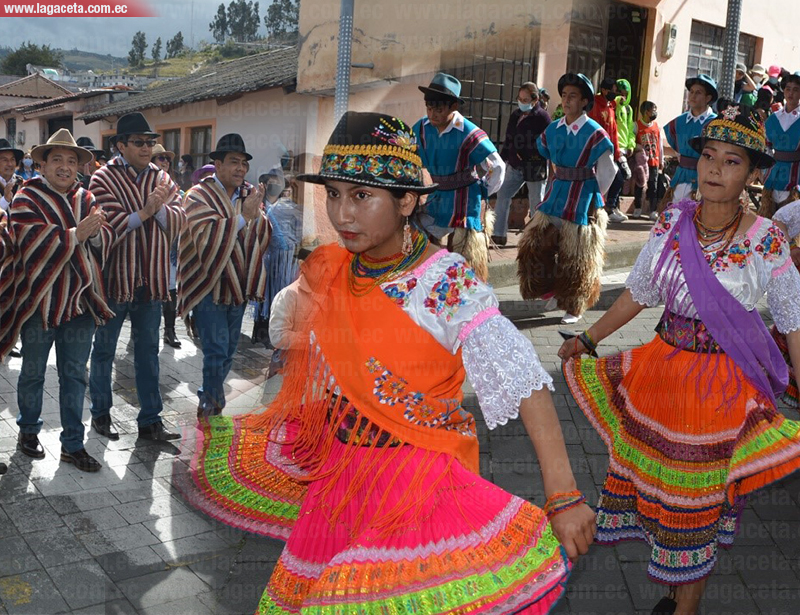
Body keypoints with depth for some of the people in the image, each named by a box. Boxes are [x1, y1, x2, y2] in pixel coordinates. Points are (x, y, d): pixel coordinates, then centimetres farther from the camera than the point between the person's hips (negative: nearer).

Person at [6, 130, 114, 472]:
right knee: (33, 372, 13)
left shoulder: (86, 199, 9)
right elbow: (32, 242, -19)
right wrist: (76, 233, -23)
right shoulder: (27, 198, -5)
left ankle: (73, 444, 19)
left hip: (81, 300, 4)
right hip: (39, 299, -3)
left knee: (75, 374, 9)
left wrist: (95, 232, -20)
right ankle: (28, 431, 35)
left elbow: (106, 240, 1)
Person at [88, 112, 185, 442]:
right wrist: (145, 212, -17)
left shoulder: (161, 178, 8)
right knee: (104, 349, 11)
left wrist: (161, 207, -21)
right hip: (114, 277, -4)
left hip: (151, 277, 4)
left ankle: (150, 420, 17)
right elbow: (108, 225, -18)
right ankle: (100, 413, 28)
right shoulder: (103, 179, -6)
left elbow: (178, 220, -3)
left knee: (148, 351, 9)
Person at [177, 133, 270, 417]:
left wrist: (257, 214, -18)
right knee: (217, 351, -5)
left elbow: (263, 239, 1)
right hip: (209, 285, -6)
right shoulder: (199, 195, -10)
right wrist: (243, 216, -26)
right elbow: (206, 239, -24)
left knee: (229, 350, 16)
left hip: (238, 286, 6)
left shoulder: (248, 193, 6)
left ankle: (209, 397, 35)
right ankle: (212, 405, 12)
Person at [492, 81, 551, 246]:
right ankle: (499, 234, 9)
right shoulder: (515, 115, 8)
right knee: (502, 196, 3)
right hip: (515, 166, 7)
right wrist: (502, 160, 14)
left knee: (536, 203, 3)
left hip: (535, 169, -7)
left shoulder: (542, 117, -11)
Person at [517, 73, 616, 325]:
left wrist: (591, 198, 0)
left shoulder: (594, 133, -13)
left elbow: (607, 172, -6)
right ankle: (555, 291, 25)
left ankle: (575, 308, 20)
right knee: (535, 246, 4)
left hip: (582, 202, -5)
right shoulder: (553, 130, 3)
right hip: (556, 195, 6)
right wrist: (561, 188, 14)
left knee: (576, 259, 4)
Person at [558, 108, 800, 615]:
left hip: (723, 384, -4)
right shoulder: (672, 222, -4)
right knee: (655, 479, 16)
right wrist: (588, 339, 11)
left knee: (699, 497, 10)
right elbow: (639, 292, 7)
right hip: (661, 370, 4)